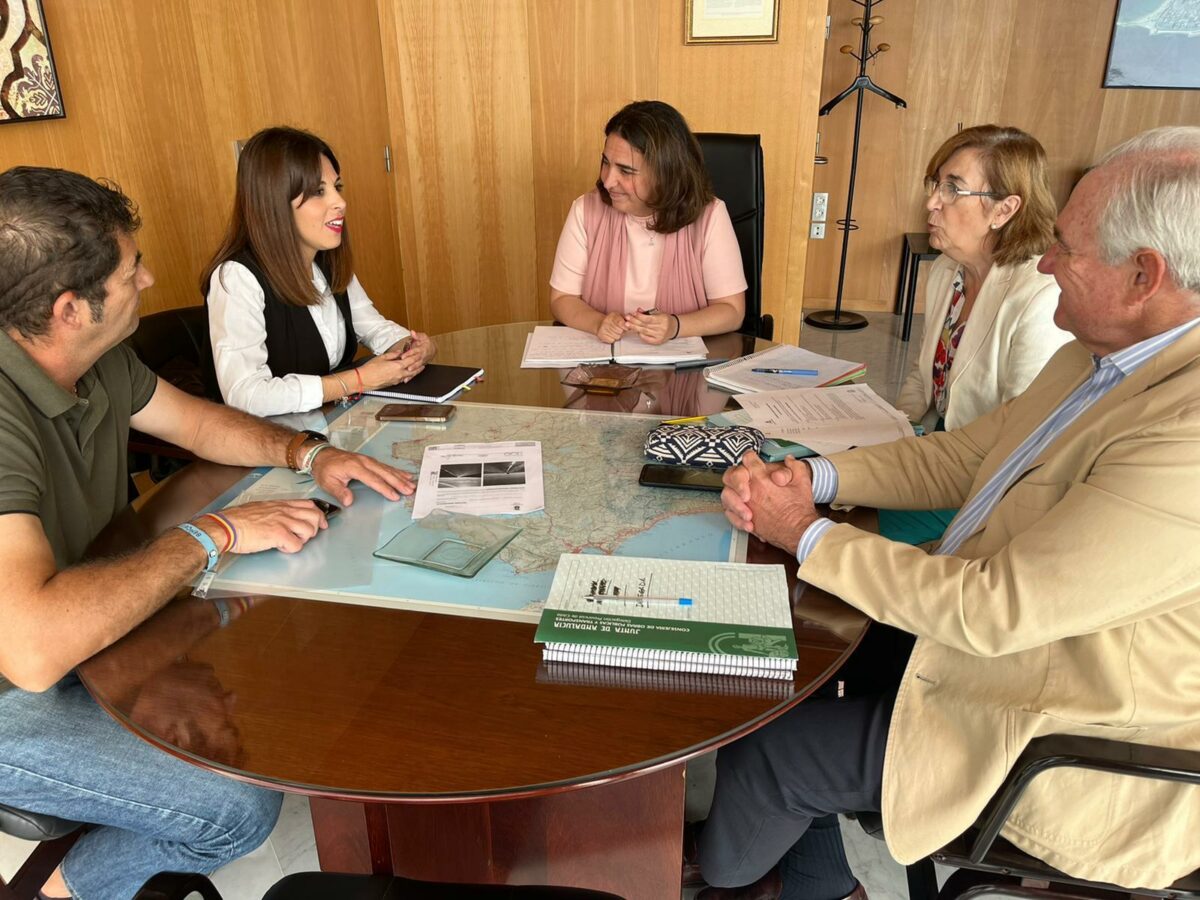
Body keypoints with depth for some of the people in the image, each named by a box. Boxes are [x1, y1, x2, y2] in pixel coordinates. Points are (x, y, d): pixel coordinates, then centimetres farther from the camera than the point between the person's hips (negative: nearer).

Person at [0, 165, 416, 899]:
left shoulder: (99, 361, -6)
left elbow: (197, 422, 12)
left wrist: (308, 452, -5)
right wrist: (212, 536, -32)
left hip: (84, 624, 9)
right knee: (240, 807, -19)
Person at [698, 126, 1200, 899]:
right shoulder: (1100, 357, 0)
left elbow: (994, 609, -31)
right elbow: (959, 456, 6)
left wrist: (808, 534, -19)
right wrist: (809, 478, -9)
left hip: (1068, 769, -8)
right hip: (995, 632, 8)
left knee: (764, 749, -2)